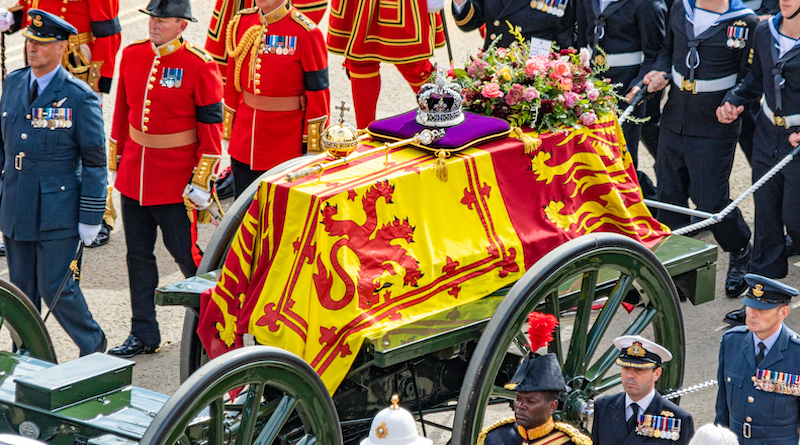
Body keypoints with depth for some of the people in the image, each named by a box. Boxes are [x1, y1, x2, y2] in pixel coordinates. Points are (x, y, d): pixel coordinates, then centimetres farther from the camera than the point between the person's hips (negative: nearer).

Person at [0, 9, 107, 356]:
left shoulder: (80, 97, -11)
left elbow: (95, 162, -8)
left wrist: (91, 218, -10)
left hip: (57, 210, -5)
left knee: (55, 288, -1)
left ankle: (93, 345, 23)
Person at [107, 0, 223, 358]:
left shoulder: (199, 66, -12)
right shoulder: (132, 56, 4)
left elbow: (211, 126, -9)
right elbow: (122, 113, 13)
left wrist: (201, 182, -10)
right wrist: (116, 164, 14)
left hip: (175, 181, -5)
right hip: (134, 177, 6)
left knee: (185, 253, 2)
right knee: (138, 255, 11)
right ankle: (143, 335, 21)